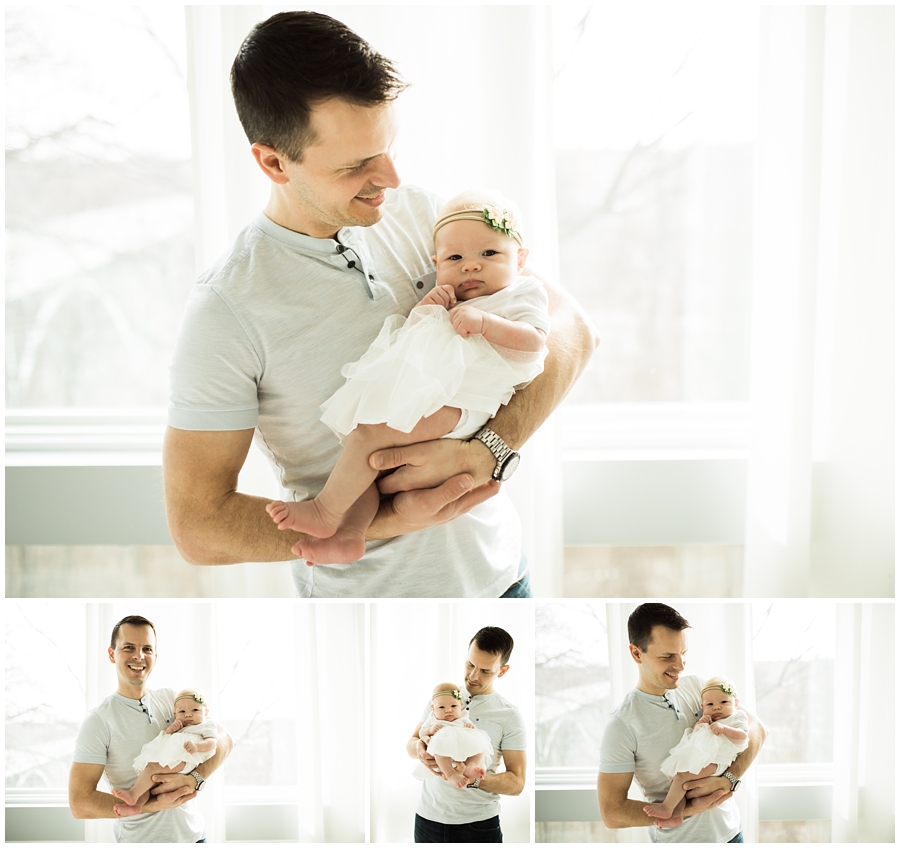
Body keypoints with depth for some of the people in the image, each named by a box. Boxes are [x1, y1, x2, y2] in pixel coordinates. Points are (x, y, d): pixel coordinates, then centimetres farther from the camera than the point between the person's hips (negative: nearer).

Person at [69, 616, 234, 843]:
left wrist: (194, 780, -21)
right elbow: (80, 803, -17)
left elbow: (223, 740, -3)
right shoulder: (98, 721, -12)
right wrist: (154, 804, -22)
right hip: (140, 838, -4)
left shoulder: (172, 699, 1)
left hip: (193, 833, 4)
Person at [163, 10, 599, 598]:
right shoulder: (227, 312, -20)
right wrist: (391, 518, -25)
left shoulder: (418, 214, -7)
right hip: (368, 594, -4)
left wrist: (488, 452, -25)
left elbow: (571, 330, -9)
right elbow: (198, 526, -19)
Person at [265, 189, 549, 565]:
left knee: (371, 430, -25)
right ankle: (349, 532, -20)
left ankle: (325, 512, -20)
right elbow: (411, 337, 28)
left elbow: (534, 341, -6)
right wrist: (424, 308, 9)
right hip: (417, 391, 9)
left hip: (453, 404, -9)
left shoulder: (522, 293, 12)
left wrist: (484, 321, -18)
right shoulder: (447, 301, 33)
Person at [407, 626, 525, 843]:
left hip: (478, 824, -3)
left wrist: (475, 780, -27)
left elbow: (517, 783, -10)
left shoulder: (509, 717, -7)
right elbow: (411, 743, 9)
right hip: (429, 817, 3)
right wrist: (419, 748, -16)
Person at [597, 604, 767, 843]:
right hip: (680, 839, -4)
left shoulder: (696, 686, -5)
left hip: (730, 829, 4)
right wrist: (688, 811, -24)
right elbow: (612, 812, -19)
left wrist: (727, 780, -22)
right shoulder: (622, 725, -19)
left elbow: (756, 729, -6)